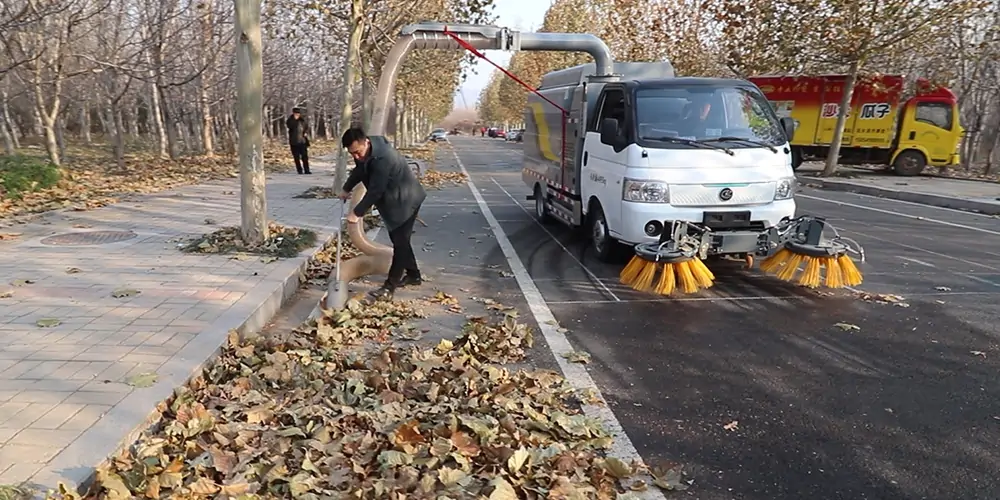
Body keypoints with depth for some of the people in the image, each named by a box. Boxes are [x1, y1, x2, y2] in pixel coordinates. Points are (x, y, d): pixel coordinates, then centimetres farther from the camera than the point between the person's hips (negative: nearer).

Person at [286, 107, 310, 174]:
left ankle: (306, 170, 3)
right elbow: (290, 126, -20)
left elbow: (307, 127, 21)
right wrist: (294, 119, -22)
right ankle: (299, 170, 7)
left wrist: (306, 133, 3)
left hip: (302, 141, 2)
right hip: (294, 142, -2)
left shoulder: (302, 120, 9)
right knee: (297, 157, 1)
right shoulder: (290, 120, 0)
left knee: (305, 156, 0)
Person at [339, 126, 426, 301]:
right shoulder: (365, 151, -4)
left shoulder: (383, 158, -34)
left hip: (406, 200, -10)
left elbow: (375, 191, -32)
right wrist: (347, 189, 24)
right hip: (392, 200, 10)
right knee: (398, 239, 16)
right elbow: (359, 171, 17)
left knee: (400, 242, -8)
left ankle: (389, 287, -7)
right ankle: (413, 275, 29)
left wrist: (357, 213, -26)